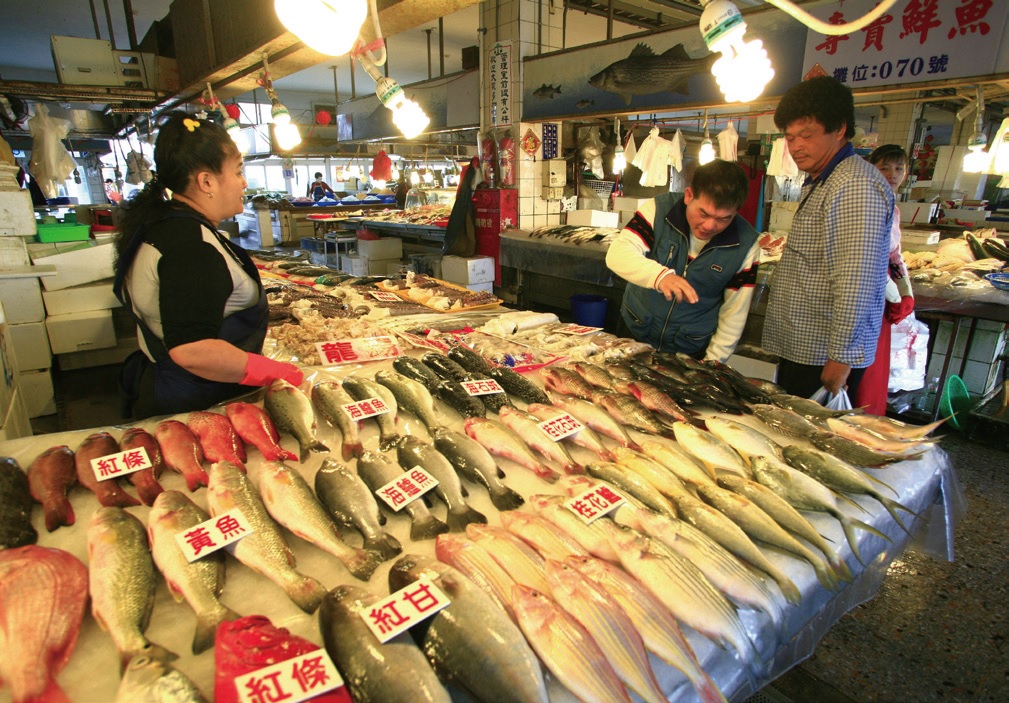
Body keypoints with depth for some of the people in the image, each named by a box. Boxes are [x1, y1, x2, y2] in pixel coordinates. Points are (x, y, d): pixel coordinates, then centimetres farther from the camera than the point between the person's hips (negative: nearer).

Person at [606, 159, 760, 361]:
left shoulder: (746, 244, -13)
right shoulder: (658, 210, -17)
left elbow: (734, 312, -6)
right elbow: (617, 254, -31)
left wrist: (712, 362, -6)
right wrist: (660, 275, -48)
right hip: (633, 333, 1)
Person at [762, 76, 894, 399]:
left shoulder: (855, 185, -17)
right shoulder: (819, 182, 17)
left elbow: (856, 284, -22)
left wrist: (841, 357, -21)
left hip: (824, 357, -10)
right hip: (798, 348, 10)